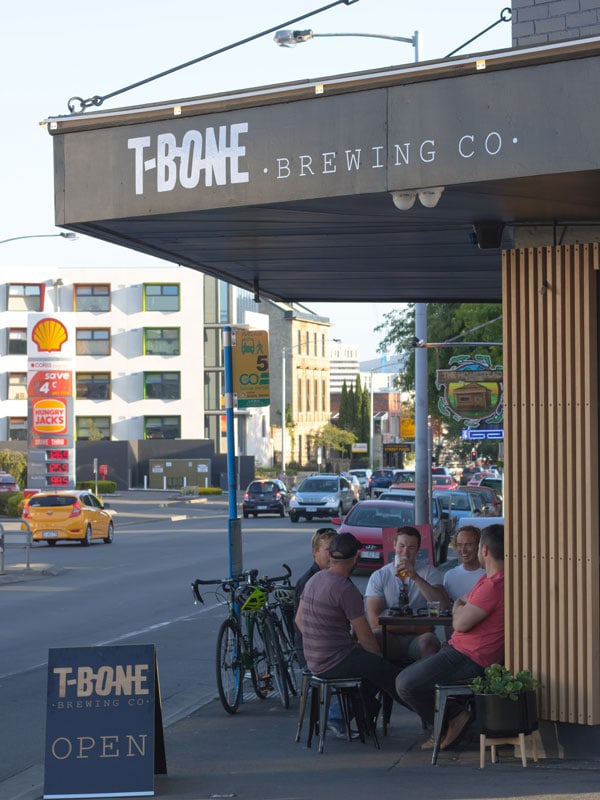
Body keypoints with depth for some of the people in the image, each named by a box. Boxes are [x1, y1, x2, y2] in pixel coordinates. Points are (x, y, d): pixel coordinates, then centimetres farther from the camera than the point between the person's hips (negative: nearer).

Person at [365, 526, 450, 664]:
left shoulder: (429, 572, 7)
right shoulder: (379, 576, 7)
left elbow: (443, 606, -11)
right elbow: (374, 621, -4)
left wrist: (416, 577, -18)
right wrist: (413, 628, -11)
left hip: (418, 638, 0)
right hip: (390, 638, 0)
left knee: (428, 641, -34)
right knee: (375, 636, -32)